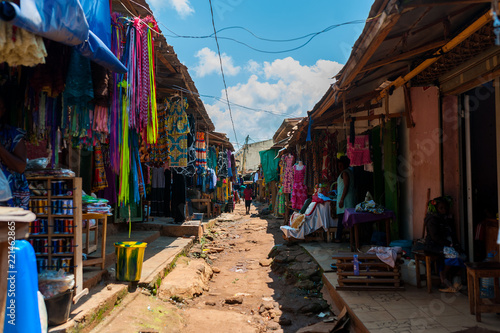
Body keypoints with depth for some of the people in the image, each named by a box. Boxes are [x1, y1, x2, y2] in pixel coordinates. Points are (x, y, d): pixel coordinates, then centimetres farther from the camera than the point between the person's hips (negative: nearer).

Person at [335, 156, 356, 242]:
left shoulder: (344, 173, -11)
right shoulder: (350, 171, 18)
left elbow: (346, 186, -18)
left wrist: (341, 199, -20)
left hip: (345, 198, -10)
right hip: (351, 197, 10)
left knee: (341, 217, -8)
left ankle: (338, 238, -7)